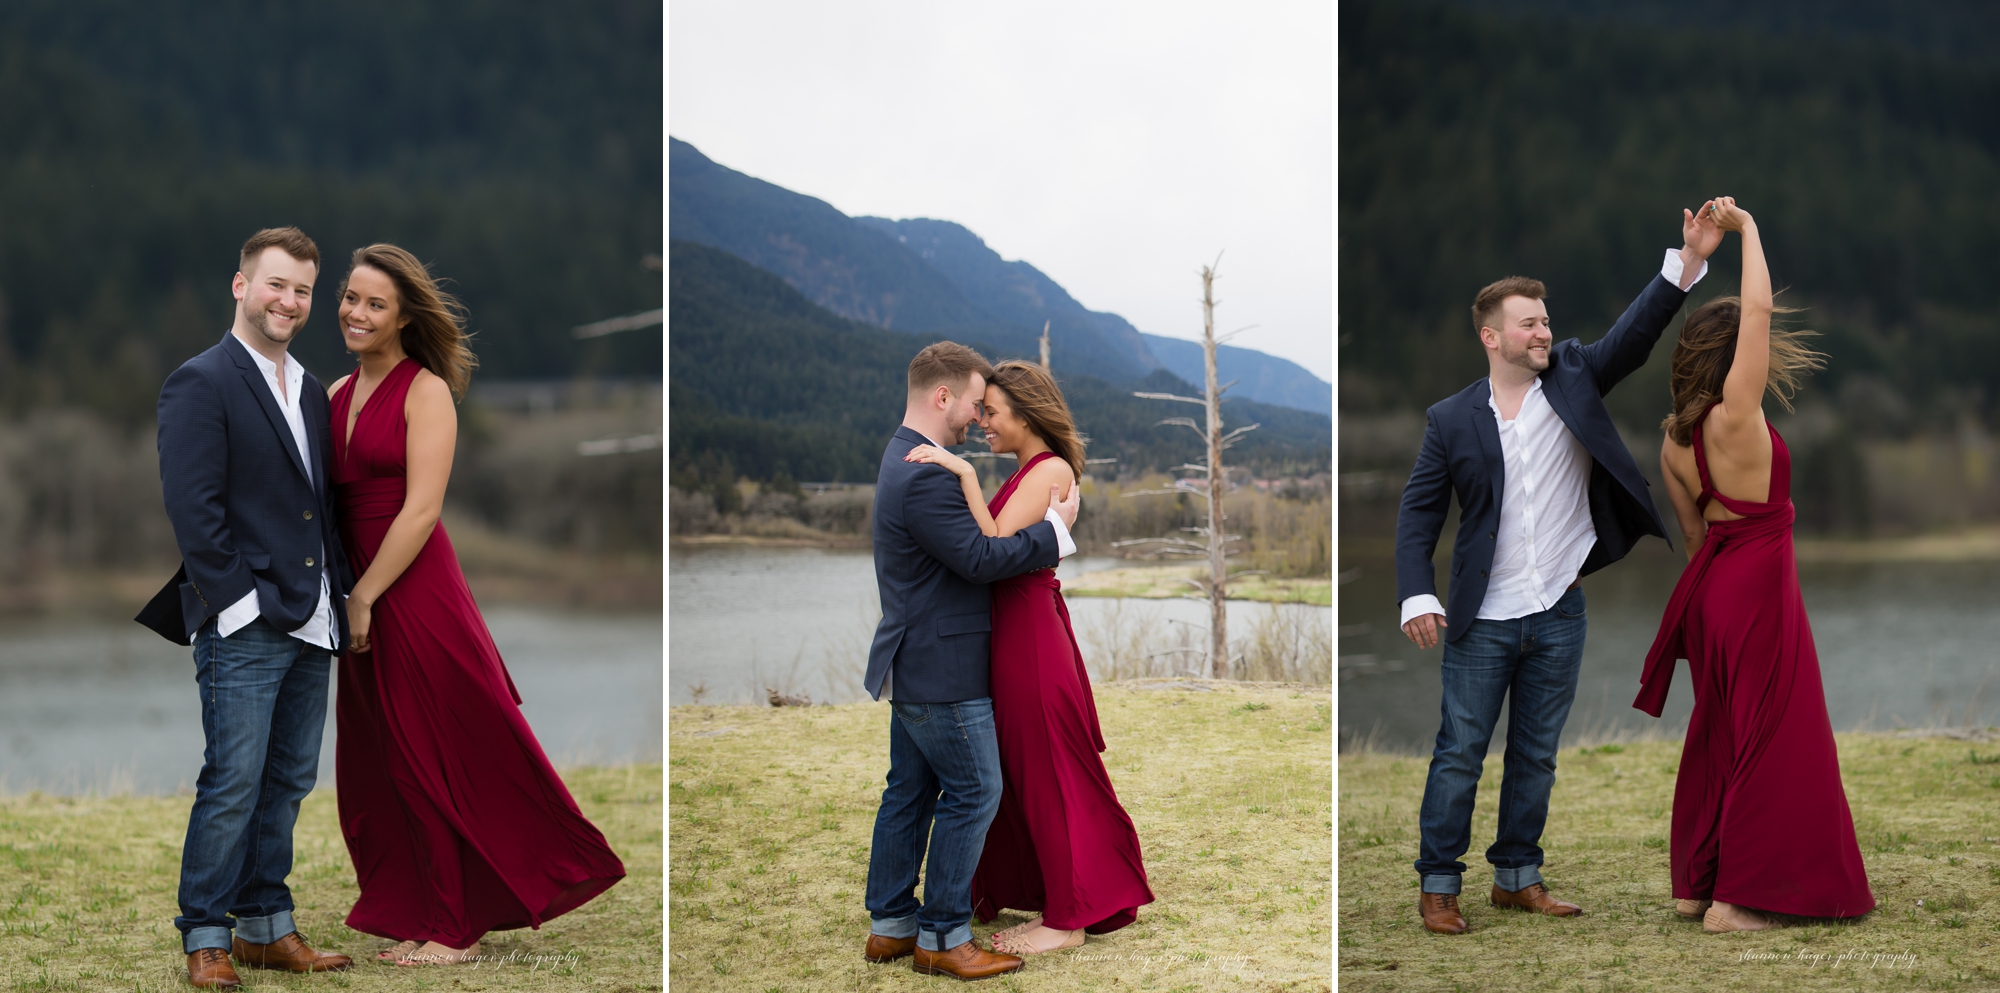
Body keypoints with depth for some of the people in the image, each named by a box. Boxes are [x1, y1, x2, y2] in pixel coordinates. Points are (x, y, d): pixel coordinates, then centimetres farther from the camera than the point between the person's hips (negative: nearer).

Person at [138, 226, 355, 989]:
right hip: (242, 628, -8)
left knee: (288, 782, 12)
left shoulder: (310, 391, 17)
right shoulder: (200, 384, -8)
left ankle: (266, 926, 20)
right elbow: (193, 508, -14)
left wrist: (337, 590, 10)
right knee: (232, 785, -5)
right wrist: (239, 601, -17)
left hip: (311, 625, 8)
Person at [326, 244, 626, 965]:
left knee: (439, 760, 0)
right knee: (384, 764, 11)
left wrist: (364, 597, -14)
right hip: (359, 596, 7)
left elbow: (422, 510, -15)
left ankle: (453, 928, 8)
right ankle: (420, 916, 21)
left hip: (416, 594, -7)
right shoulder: (338, 394, 11)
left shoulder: (426, 391, -8)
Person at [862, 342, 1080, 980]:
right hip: (941, 669, -11)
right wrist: (1055, 528, -16)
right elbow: (977, 558, -23)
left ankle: (889, 926, 22)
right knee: (973, 792, -3)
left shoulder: (904, 459, 12)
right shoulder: (925, 478, -23)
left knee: (910, 792, 15)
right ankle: (943, 937, 4)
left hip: (913, 664, 11)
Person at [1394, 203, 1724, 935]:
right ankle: (1438, 884, 10)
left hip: (1560, 614, 3)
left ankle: (1518, 877, 23)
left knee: (1536, 757, 12)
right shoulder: (1452, 420, -3)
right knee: (1459, 754, 2)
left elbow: (1636, 333, -10)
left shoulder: (1573, 379, 2)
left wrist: (1687, 263, -23)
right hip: (1482, 620, -2)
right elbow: (1419, 510, -2)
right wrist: (1417, 595, -13)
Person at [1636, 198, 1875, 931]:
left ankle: (1693, 883, 22)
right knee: (1767, 739, -1)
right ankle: (1734, 898, 0)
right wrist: (1746, 227, -9)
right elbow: (1758, 307, -20)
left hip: (1713, 586, 8)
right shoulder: (1734, 415, -19)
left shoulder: (1675, 438, 4)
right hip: (1758, 583, -8)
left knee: (1716, 735, 17)